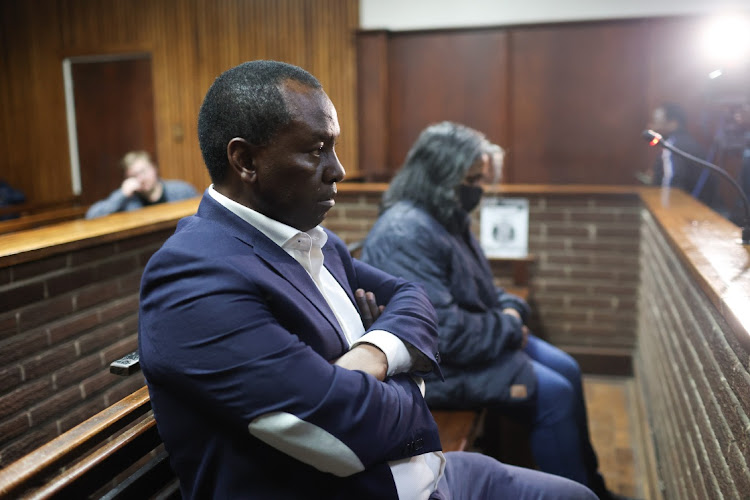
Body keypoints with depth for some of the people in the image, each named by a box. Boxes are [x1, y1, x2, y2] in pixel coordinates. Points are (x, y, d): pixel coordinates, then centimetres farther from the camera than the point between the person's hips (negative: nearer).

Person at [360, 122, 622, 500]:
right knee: (554, 395, -14)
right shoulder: (407, 234, -26)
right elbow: (445, 333, -30)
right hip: (435, 366, -10)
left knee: (567, 369, 9)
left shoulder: (447, 217, 6)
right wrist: (508, 327, -15)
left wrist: (511, 310, -3)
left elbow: (481, 290, 18)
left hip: (477, 337, 11)